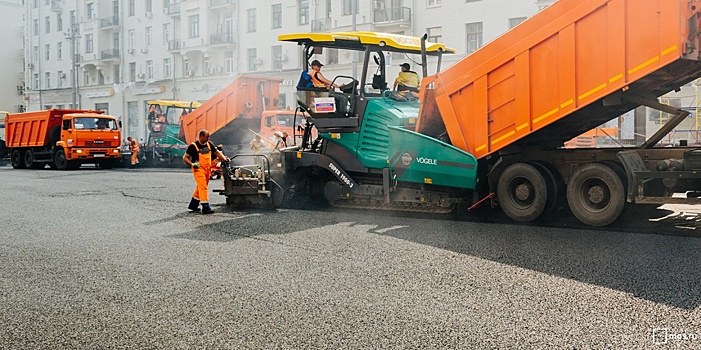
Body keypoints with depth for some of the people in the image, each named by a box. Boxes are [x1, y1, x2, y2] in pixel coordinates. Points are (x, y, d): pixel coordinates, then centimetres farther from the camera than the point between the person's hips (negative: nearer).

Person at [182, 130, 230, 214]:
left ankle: (193, 205, 27)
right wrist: (192, 164, -18)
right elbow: (185, 157, -4)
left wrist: (224, 159, 4)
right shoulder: (193, 146, -8)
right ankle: (205, 207, -16)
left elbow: (217, 152, 18)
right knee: (202, 187, -14)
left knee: (201, 187, 14)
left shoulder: (209, 144, 9)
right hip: (198, 169, -7)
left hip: (208, 169, 7)